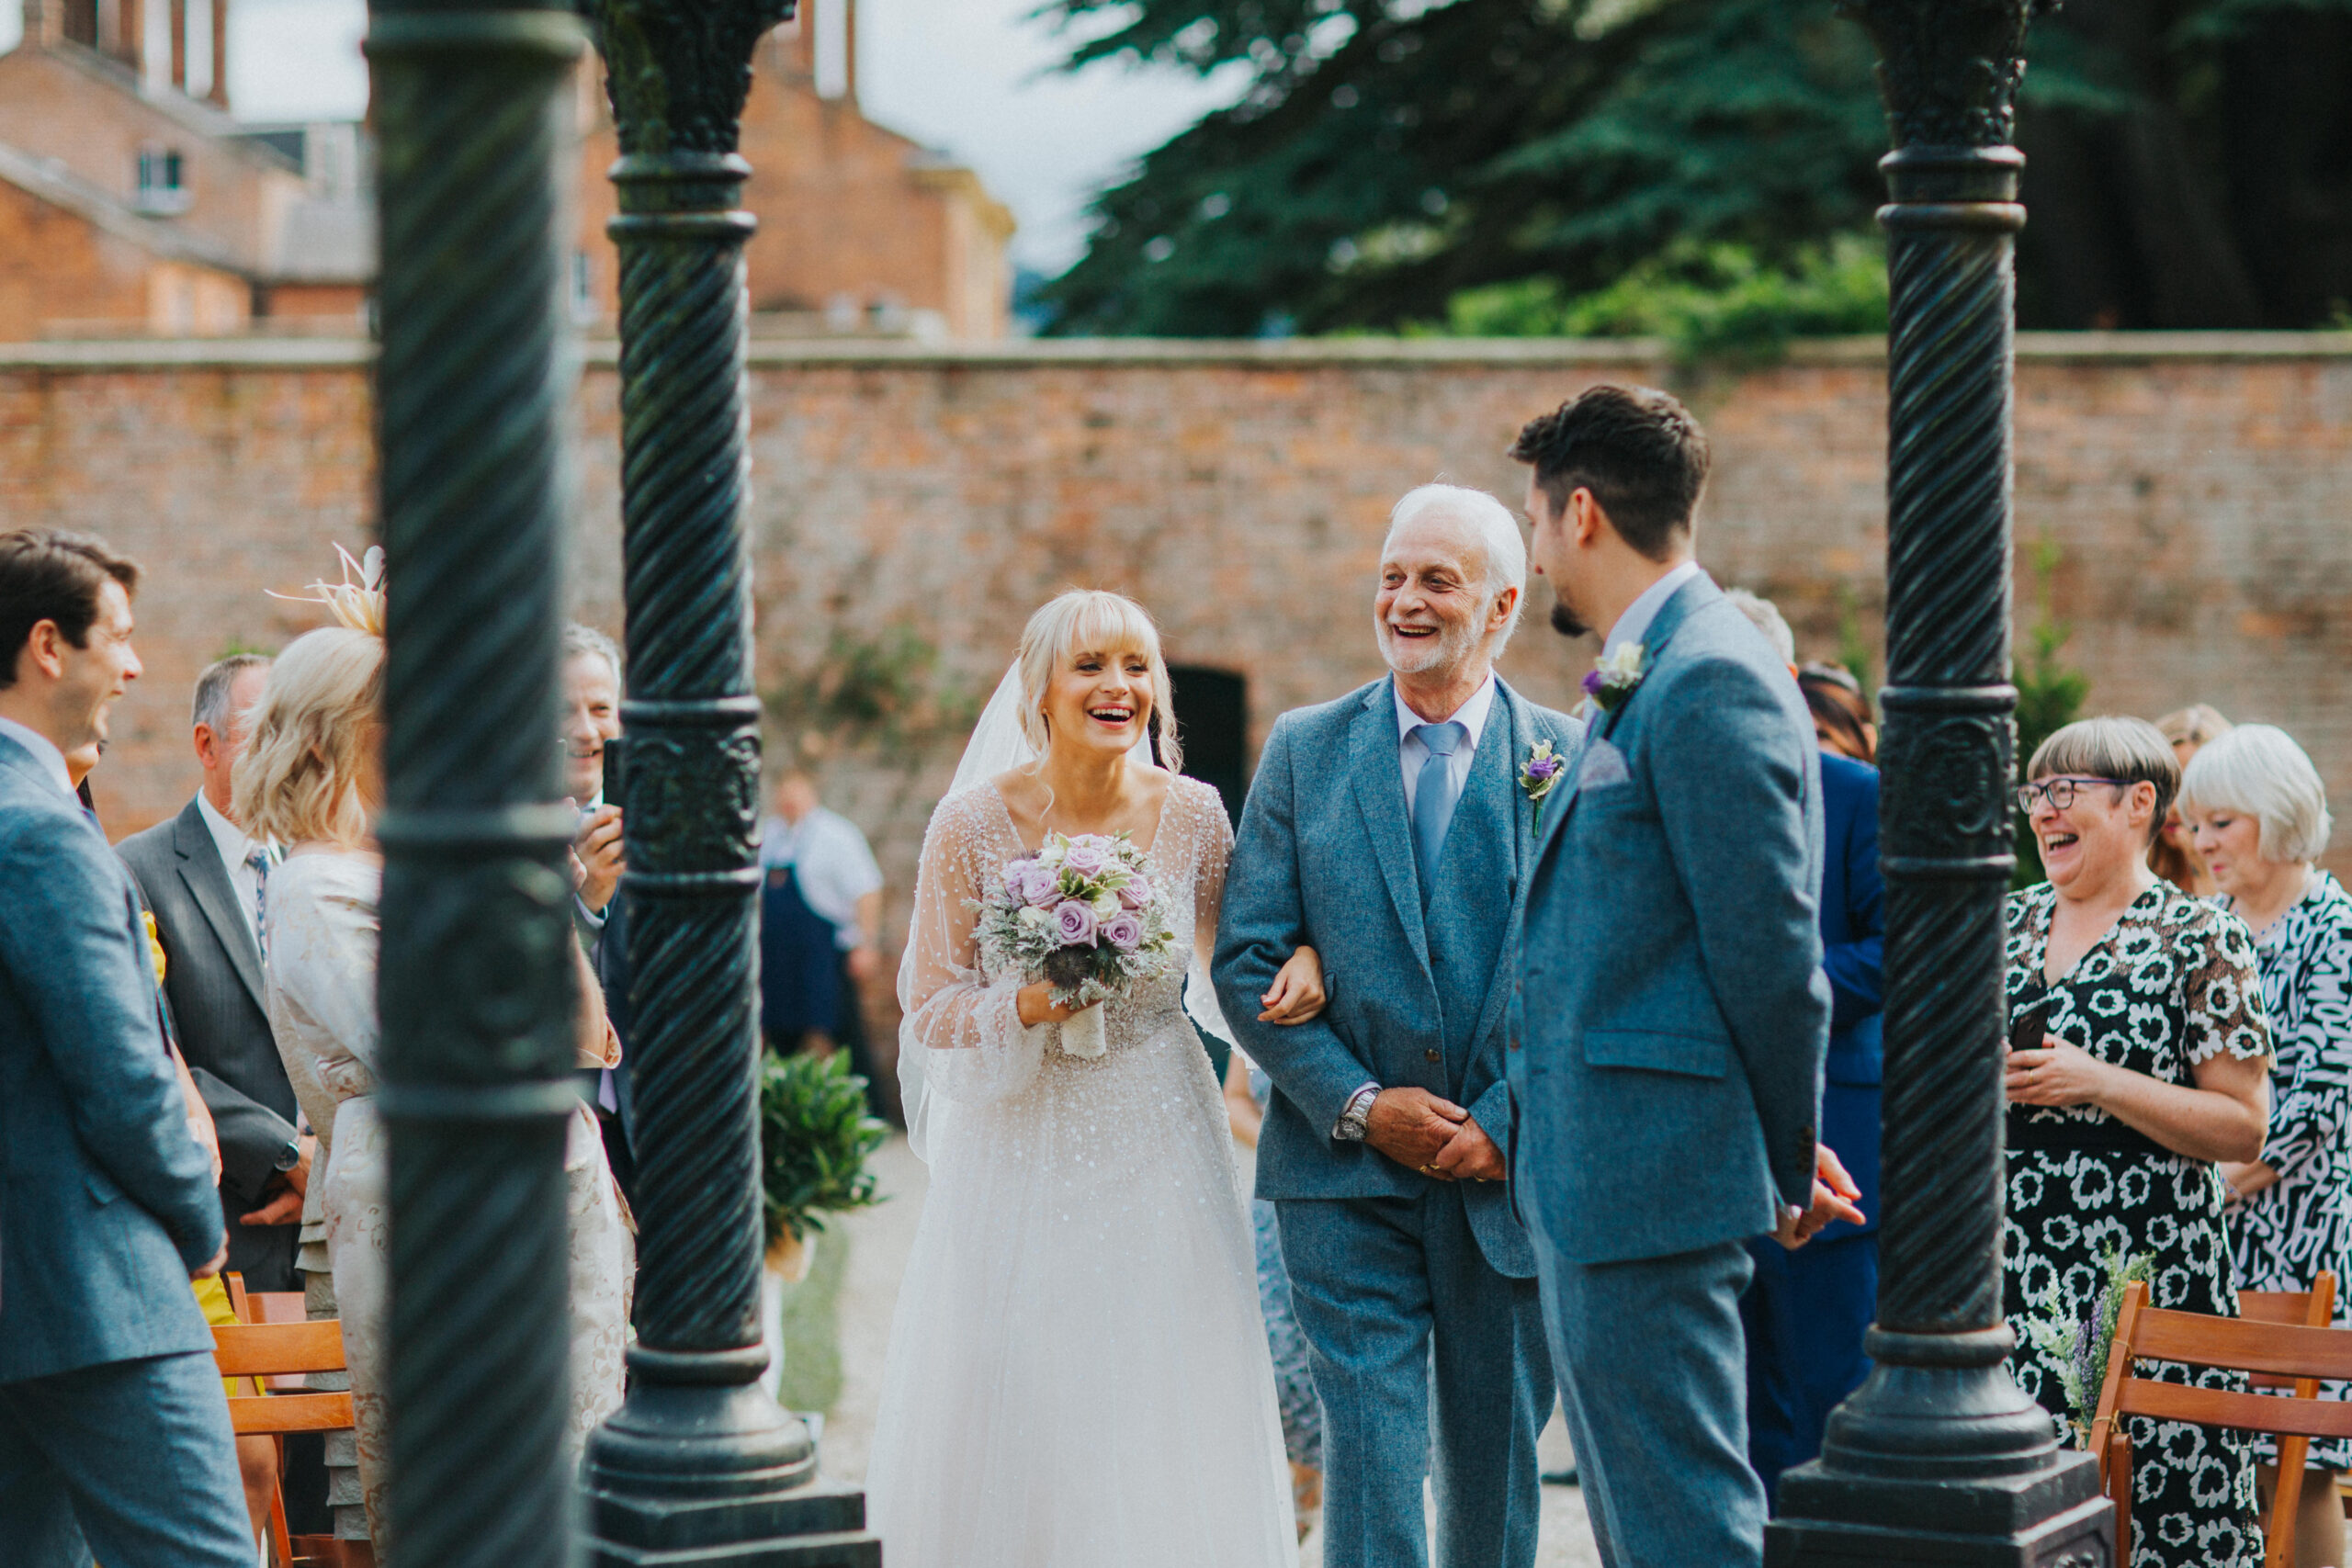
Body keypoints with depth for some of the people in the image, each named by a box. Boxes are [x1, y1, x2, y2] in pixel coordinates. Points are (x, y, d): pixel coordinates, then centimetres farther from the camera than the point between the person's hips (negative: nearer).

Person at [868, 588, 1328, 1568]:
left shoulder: (1192, 816, -4)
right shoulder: (975, 823, -9)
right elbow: (931, 1008, -5)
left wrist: (1295, 960, -11)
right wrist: (1027, 1006, -23)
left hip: (1158, 1149, 1)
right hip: (1021, 1147, -1)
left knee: (1164, 1426, 2)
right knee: (1011, 1425, 1)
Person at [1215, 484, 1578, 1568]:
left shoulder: (1568, 759, 2)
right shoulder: (1306, 750, 3)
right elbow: (1246, 962, 0)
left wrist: (1506, 1122, -11)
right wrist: (1359, 1106, -10)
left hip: (1510, 1173, 1)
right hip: (1346, 1175, -1)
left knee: (1496, 1457, 12)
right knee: (1370, 1446, -7)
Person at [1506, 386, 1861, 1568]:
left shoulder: (1712, 682, -15)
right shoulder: (1636, 683, 18)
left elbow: (1771, 952, -16)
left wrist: (1788, 1167, -7)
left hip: (1649, 1181, -11)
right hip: (1591, 1182, 11)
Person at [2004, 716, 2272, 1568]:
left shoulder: (2202, 939, -2)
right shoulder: (2008, 923, 14)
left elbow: (2244, 1127, -6)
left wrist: (2098, 1084, -14)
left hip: (2144, 1266, -4)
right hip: (2009, 1260, 4)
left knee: (2144, 1495, -9)